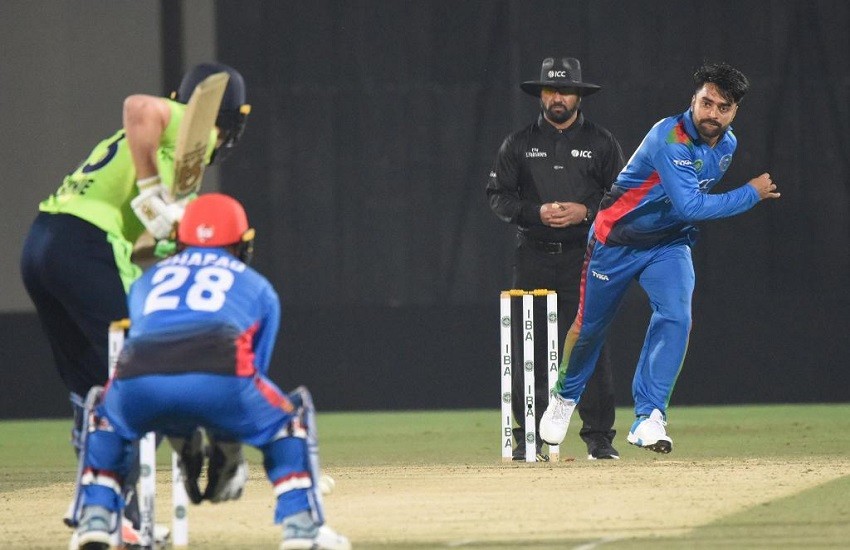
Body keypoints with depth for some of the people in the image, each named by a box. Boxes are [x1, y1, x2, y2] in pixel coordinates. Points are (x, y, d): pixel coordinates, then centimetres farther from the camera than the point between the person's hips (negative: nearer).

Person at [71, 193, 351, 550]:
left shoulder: (147, 280, 39)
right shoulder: (257, 286, 34)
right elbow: (255, 370, 35)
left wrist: (184, 446, 54)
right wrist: (230, 455, 44)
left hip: (138, 383, 2)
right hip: (219, 370, -2)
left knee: (106, 417, 36)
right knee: (289, 415, 27)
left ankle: (95, 521, 20)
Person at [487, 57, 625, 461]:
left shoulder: (601, 143, 8)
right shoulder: (519, 144, 10)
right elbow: (498, 197, 7)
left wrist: (585, 212, -11)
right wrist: (537, 212, -10)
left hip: (584, 256, -1)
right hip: (534, 257, 1)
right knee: (528, 348, -2)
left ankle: (599, 438, -1)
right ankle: (528, 438, 2)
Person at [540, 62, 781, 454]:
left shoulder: (727, 145, -3)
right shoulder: (670, 139, -29)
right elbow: (689, 205, -35)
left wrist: (685, 230, 12)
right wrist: (751, 194, -29)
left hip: (668, 245, 5)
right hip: (618, 241, -5)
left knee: (675, 315, -20)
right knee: (590, 324, 10)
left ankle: (648, 418, -20)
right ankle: (566, 395, 38)